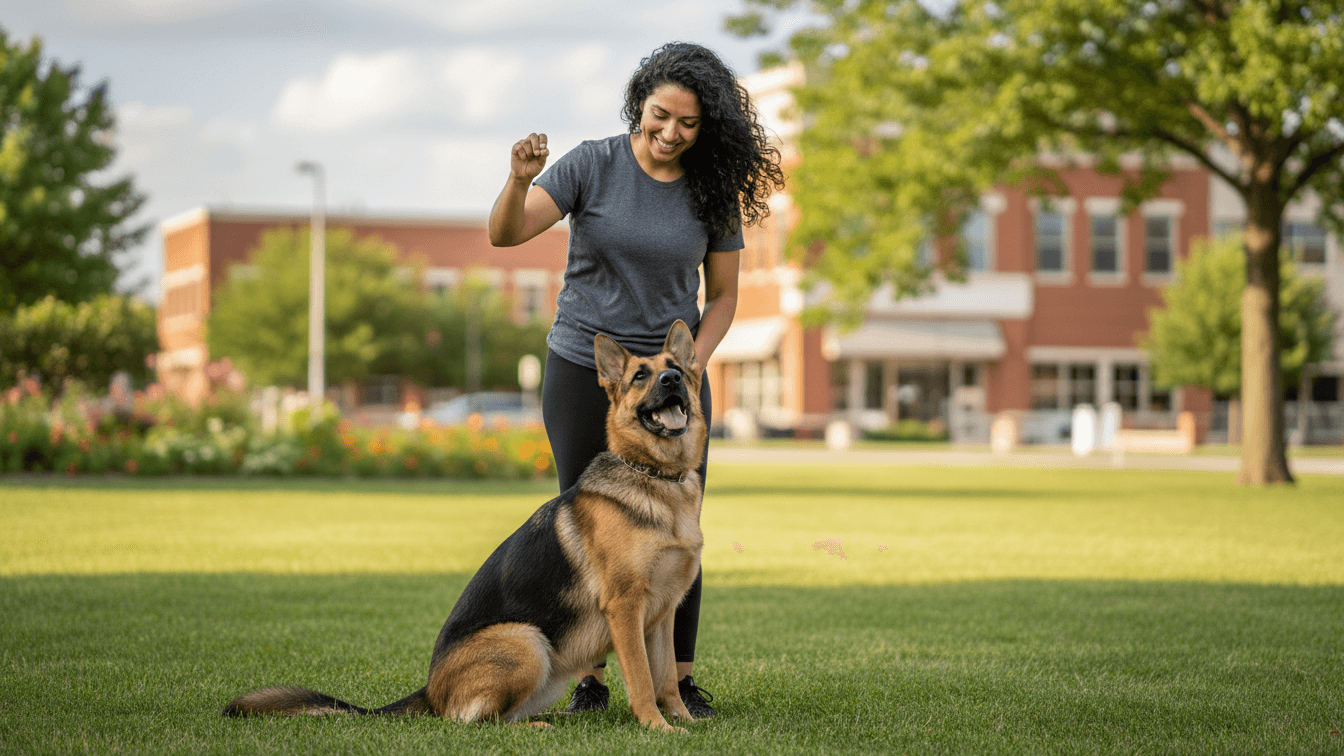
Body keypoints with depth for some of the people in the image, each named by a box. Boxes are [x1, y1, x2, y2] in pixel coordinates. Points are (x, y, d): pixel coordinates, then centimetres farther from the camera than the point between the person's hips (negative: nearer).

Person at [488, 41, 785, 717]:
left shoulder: (713, 192, -3)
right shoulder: (593, 165, -9)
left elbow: (723, 294, 5)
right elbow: (505, 233, -17)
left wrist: (691, 365, -10)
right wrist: (520, 180, -37)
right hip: (582, 368, -1)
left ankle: (678, 678, 11)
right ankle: (590, 676, 11)